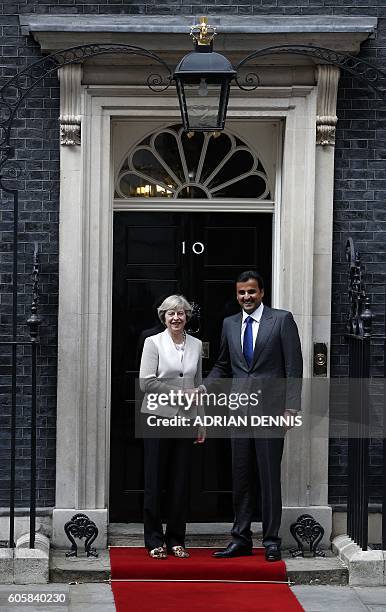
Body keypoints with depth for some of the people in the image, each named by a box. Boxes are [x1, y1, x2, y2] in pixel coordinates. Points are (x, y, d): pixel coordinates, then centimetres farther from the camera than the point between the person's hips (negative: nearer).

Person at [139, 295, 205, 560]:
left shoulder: (196, 345, 11)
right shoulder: (153, 342, -1)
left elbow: (198, 385, 16)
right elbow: (146, 382, -9)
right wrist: (181, 394, -12)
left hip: (185, 419, 4)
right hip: (158, 418, -3)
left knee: (181, 482, 4)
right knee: (155, 480, 0)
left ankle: (176, 540, 13)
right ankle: (155, 541, 7)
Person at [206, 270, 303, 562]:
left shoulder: (282, 319, -2)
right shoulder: (230, 324, 12)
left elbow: (294, 366, -5)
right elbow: (222, 366, 20)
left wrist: (291, 407, -11)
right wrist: (203, 389, 3)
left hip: (270, 410, -4)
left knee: (269, 477, -1)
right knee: (241, 477, 8)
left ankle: (271, 540, 7)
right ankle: (241, 539, 15)